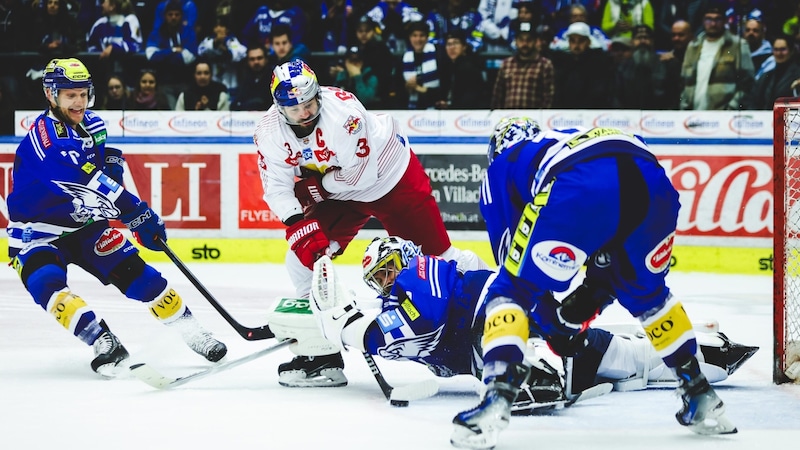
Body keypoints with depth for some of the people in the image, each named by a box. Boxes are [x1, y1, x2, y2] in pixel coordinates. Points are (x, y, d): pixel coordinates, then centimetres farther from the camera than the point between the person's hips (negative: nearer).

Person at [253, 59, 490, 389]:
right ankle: (323, 351, -4)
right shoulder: (270, 132, -17)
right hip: (338, 195, 5)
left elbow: (362, 170, -28)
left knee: (437, 254, -2)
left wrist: (317, 185, -18)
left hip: (392, 176, -5)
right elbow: (276, 186, -15)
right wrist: (298, 225, -30)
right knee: (304, 249, -12)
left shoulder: (342, 109, -33)